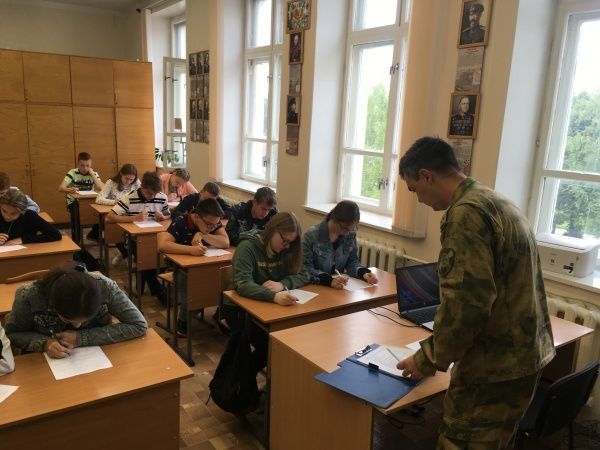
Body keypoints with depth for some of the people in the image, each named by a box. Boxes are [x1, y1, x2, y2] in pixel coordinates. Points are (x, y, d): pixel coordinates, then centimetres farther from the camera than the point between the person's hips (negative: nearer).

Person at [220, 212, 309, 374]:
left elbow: (303, 275, -5)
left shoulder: (286, 250, -1)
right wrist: (274, 296, -49)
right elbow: (243, 284, -32)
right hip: (239, 307, -5)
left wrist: (282, 284, -27)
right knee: (270, 344, -25)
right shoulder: (247, 247, -20)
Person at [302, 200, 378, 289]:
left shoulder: (351, 234, -1)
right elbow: (305, 268, -15)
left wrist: (364, 272, -14)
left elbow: (352, 261, 6)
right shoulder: (312, 235, -14)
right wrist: (329, 280, -30)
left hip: (340, 288, 2)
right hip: (315, 288, -2)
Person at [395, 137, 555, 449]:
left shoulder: (466, 213, -19)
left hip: (494, 365, -10)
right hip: (523, 354, 10)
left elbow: (466, 303, -25)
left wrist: (428, 359, -11)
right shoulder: (498, 203, 12)